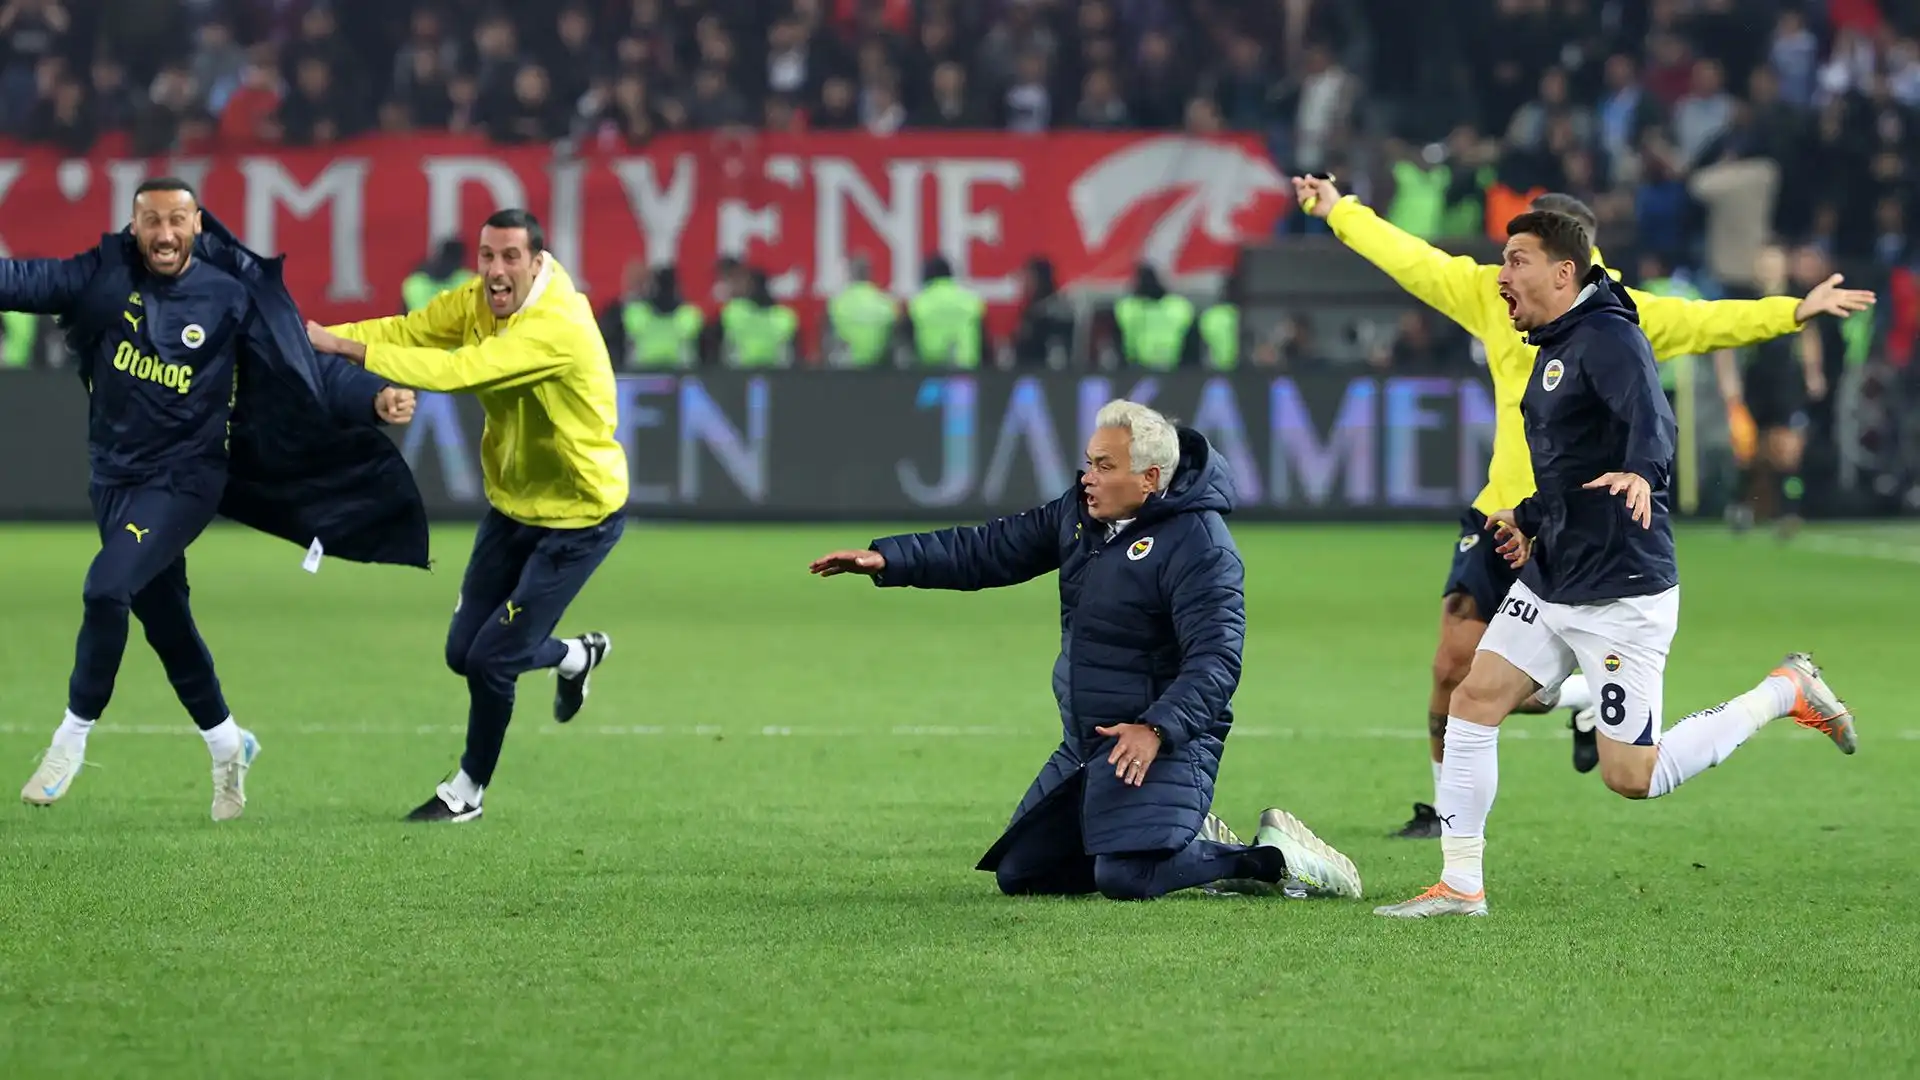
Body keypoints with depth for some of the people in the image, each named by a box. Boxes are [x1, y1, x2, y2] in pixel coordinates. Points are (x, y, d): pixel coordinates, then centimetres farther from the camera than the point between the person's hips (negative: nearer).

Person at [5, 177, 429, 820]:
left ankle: (73, 738, -8)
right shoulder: (108, 274, -2)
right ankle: (227, 743, 34)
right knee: (163, 618, 14)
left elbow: (305, 369, -7)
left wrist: (373, 400, -19)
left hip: (183, 478, -4)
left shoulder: (231, 295, -7)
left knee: (107, 589, -23)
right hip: (114, 474, 4)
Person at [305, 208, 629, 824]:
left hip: (579, 518, -7)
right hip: (513, 503, 7)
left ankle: (468, 792, 19)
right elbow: (406, 332, -13)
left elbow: (457, 371, -39)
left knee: (489, 660, -5)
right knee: (463, 652, 10)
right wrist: (322, 339, -30)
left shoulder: (558, 326, -32)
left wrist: (349, 348, -38)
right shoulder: (477, 300, -7)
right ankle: (576, 657, 40)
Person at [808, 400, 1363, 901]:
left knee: (1126, 879, -29)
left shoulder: (1199, 545, -18)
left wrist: (1158, 728, -38)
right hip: (1084, 746, 9)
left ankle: (1271, 859, -6)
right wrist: (887, 560, 2)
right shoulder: (1081, 513, 7)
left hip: (1165, 742, -9)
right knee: (1019, 873, 12)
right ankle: (1189, 843, 20)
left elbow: (1214, 659, -24)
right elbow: (991, 550, 11)